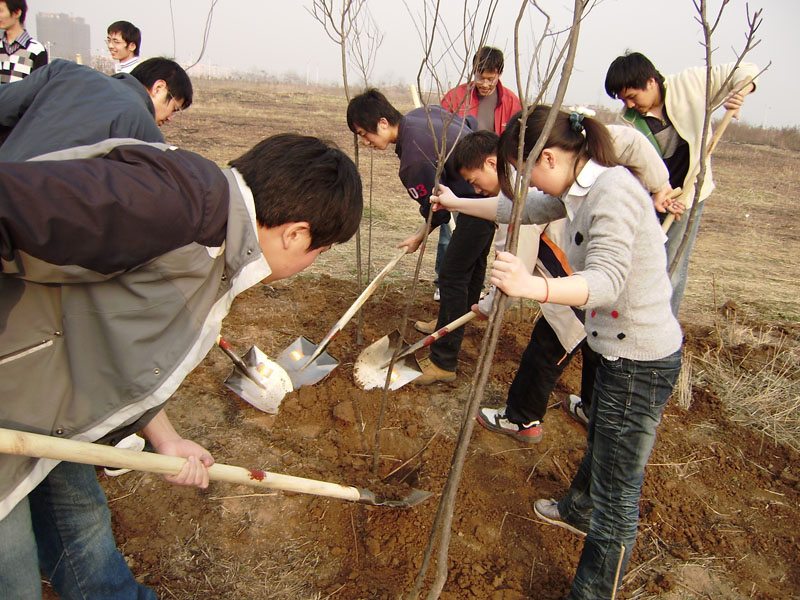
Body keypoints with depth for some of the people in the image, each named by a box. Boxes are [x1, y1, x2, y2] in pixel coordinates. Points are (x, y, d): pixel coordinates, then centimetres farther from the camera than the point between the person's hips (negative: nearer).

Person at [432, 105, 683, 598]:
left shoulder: (613, 191, -25)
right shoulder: (580, 190, 5)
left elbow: (606, 280, -38)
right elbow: (525, 209, 19)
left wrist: (534, 286, -54)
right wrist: (457, 204, 26)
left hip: (642, 361, -10)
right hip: (617, 349, 11)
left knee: (617, 490, 3)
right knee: (600, 443, 34)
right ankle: (579, 511, 60)